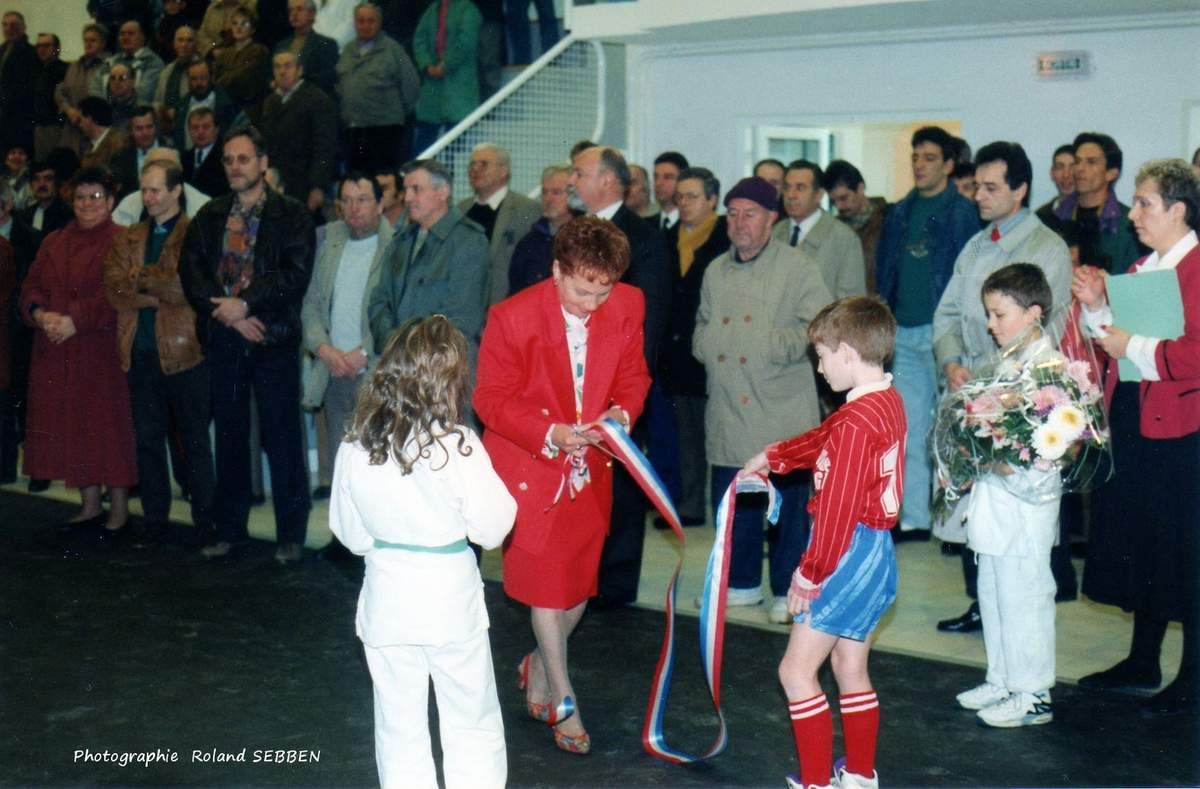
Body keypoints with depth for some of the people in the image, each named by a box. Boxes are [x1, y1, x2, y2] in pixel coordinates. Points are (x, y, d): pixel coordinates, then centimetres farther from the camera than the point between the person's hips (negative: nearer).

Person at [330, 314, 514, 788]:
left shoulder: (354, 448, -7)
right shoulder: (458, 446, -18)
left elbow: (350, 534, 4)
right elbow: (492, 528, -11)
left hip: (387, 601, 3)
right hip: (450, 598, -3)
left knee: (399, 728, 15)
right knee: (473, 729, 13)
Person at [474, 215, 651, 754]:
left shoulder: (627, 308, -9)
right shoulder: (513, 317, -19)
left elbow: (633, 375, 5)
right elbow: (492, 399, -12)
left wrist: (623, 411, -18)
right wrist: (549, 435, -26)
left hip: (591, 466, 4)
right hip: (530, 467, -4)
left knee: (580, 580, 13)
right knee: (547, 582, 2)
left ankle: (540, 665, 41)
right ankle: (563, 700, 19)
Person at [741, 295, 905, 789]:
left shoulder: (857, 422, -23)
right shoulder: (887, 402, 7)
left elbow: (838, 510, -23)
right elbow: (824, 440, 24)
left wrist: (808, 577, -16)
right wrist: (771, 458, 32)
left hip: (849, 556, -10)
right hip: (875, 552, 10)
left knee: (797, 671, -1)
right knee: (850, 669, 18)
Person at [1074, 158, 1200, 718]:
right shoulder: (1140, 269, 15)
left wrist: (1134, 348, -18)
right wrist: (1098, 309, 4)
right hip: (1131, 425, 9)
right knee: (1139, 547, 16)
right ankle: (1143, 662, 30)